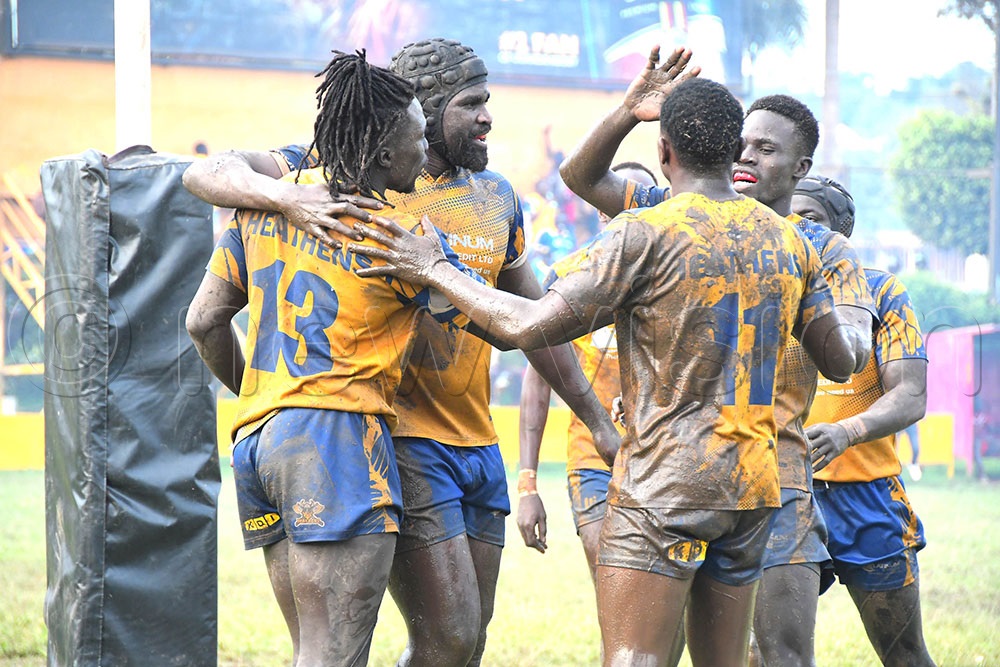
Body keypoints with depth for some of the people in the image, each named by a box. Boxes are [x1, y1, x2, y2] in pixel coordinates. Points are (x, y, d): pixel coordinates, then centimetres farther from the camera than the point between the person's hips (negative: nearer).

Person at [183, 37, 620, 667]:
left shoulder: (496, 195, 12)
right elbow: (207, 173, -12)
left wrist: (599, 421, 23)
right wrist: (289, 196, -32)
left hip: (478, 446, 7)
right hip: (400, 441, -7)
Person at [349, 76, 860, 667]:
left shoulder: (646, 233, -10)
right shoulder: (789, 241, 9)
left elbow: (531, 327, -15)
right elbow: (841, 362, 14)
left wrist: (436, 272, -3)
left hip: (666, 486, -6)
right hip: (753, 485, 7)